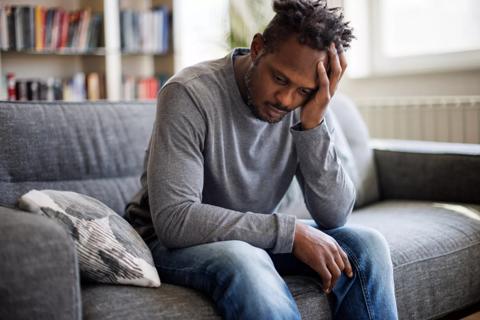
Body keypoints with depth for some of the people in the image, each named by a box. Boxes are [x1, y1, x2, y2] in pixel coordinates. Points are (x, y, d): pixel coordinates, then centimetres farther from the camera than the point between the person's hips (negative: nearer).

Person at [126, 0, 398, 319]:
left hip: (257, 235, 5)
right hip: (175, 240, -5)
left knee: (367, 246, -13)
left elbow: (334, 216, -14)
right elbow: (174, 220, -30)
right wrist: (291, 232, -31)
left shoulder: (306, 105, -9)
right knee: (243, 260, -38)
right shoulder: (190, 93, -24)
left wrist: (313, 122, -26)